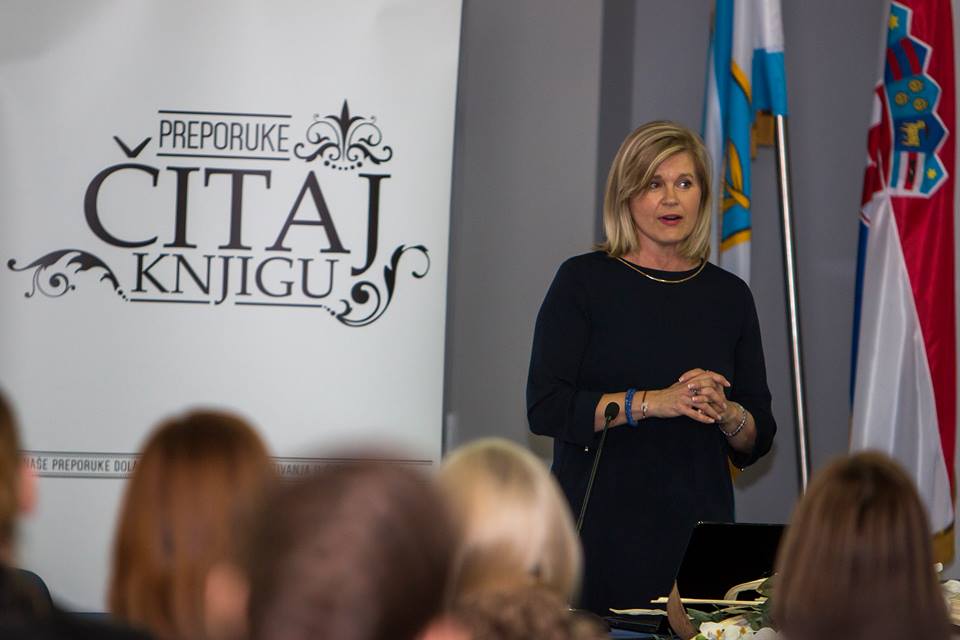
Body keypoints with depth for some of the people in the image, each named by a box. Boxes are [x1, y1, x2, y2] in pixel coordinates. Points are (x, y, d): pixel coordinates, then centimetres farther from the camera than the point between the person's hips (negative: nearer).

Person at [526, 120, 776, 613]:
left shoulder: (729, 295, 10)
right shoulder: (584, 281, 0)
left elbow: (759, 438, 12)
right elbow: (545, 407, -9)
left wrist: (724, 412, -9)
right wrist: (653, 402, -17)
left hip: (698, 532, 3)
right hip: (599, 531, -3)